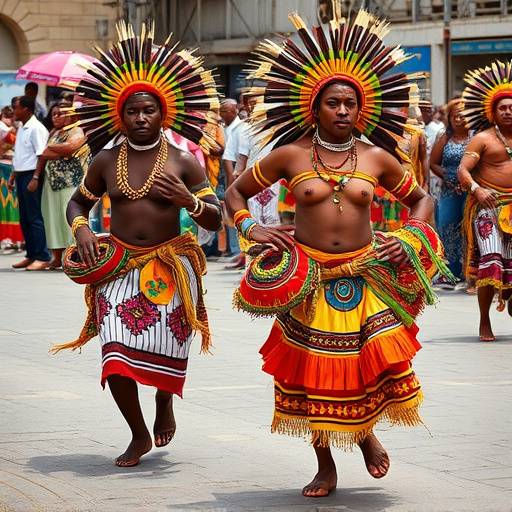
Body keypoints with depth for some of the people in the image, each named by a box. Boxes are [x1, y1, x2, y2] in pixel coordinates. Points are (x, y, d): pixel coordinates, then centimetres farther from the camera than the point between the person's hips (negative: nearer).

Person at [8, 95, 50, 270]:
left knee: (34, 217, -8)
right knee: (24, 218, 10)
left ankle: (42, 257, -7)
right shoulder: (22, 129, 16)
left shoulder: (36, 128, -12)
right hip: (21, 175, 9)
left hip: (30, 176, -9)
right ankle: (31, 255, 16)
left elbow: (42, 155, -17)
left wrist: (35, 178, -21)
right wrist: (13, 175, 19)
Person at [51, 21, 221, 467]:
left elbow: (215, 219, -2)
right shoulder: (106, 162, 5)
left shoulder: (183, 163, -2)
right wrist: (81, 229, -4)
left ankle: (165, 401, 37)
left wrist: (187, 200, -22)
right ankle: (139, 436, 12)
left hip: (170, 269, -1)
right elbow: (78, 202, 18)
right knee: (117, 358, -9)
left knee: (164, 355, 0)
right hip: (118, 268, 1)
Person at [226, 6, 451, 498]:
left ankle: (367, 433, 22)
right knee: (310, 371, 4)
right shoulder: (290, 156, 1)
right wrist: (248, 227, -6)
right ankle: (326, 467, 23)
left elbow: (420, 198, 18)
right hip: (307, 281, 0)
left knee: (384, 361, -11)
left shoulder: (377, 158, 4)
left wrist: (411, 236, 1)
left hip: (365, 279, 0)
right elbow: (235, 191, 11)